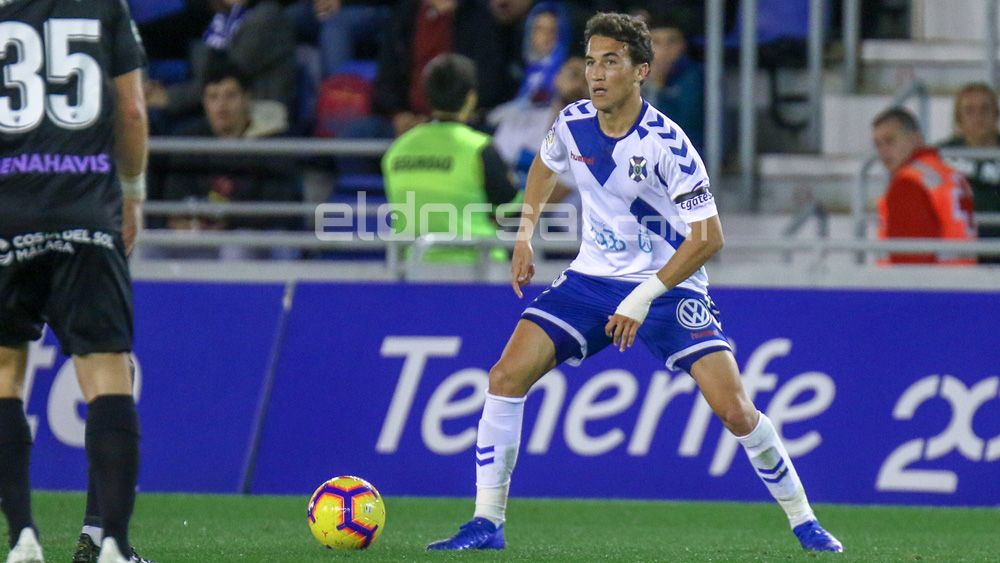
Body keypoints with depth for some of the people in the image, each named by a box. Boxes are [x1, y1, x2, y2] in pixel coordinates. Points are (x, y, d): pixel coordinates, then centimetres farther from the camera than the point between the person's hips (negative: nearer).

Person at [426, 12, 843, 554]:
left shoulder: (665, 144, -23)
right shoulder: (573, 123, -6)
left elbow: (708, 237, -22)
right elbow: (545, 165, 20)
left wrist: (645, 298, -25)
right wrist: (524, 235, 12)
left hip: (668, 285, -5)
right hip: (592, 278, 5)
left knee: (734, 409, -16)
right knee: (506, 376, -11)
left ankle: (803, 522, 4)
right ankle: (487, 523, -3)